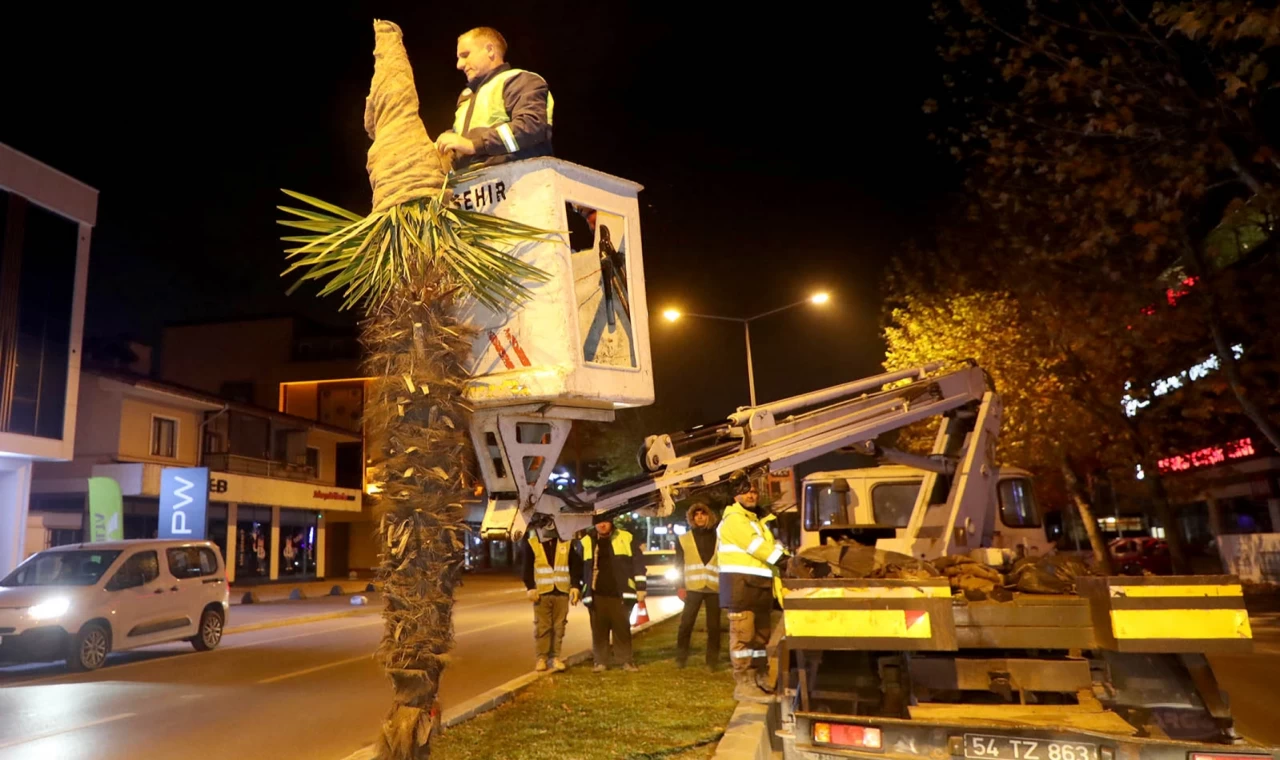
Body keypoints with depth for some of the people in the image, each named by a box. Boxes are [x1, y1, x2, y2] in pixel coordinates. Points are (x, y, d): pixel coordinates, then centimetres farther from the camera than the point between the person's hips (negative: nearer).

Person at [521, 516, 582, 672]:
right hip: (542, 592, -2)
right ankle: (541, 657, 13)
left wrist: (575, 586, -3)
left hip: (562, 592, 2)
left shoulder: (566, 543, 6)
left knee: (558, 627, 6)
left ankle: (555, 657, 15)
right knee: (542, 627, 3)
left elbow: (575, 565, 5)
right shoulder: (532, 544, 1)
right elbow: (528, 568, -1)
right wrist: (530, 588, -10)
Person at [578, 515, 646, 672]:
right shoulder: (586, 542, 7)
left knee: (622, 628, 5)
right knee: (599, 630, 5)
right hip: (597, 595, 1)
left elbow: (638, 563, 3)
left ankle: (626, 661, 15)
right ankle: (600, 661, 15)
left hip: (620, 594, -1)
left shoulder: (626, 538, 2)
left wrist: (640, 588, -1)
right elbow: (578, 568, 14)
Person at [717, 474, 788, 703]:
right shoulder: (734, 519, -10)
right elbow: (757, 547, -18)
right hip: (740, 583, -10)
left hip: (759, 584, 10)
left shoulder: (758, 520, 23)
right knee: (743, 635, -9)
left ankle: (760, 680, 23)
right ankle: (744, 685, -6)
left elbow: (772, 545, 19)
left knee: (761, 635, 14)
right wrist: (785, 560, -15)